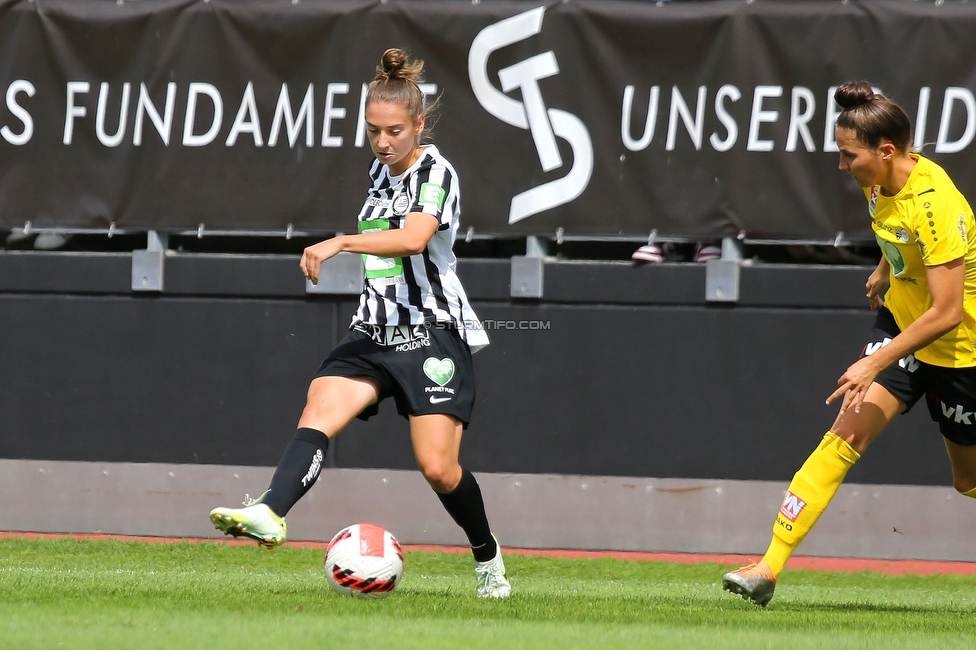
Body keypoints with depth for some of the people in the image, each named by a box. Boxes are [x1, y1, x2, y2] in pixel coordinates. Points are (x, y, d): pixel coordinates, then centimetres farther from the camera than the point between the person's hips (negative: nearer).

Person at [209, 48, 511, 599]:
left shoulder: (436, 172, -10)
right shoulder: (380, 171, 14)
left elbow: (413, 239, -29)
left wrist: (341, 243, -38)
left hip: (434, 335, -6)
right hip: (376, 333, 6)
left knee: (438, 469, -10)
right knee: (318, 416, -21)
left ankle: (487, 556, 17)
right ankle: (270, 515, -41)